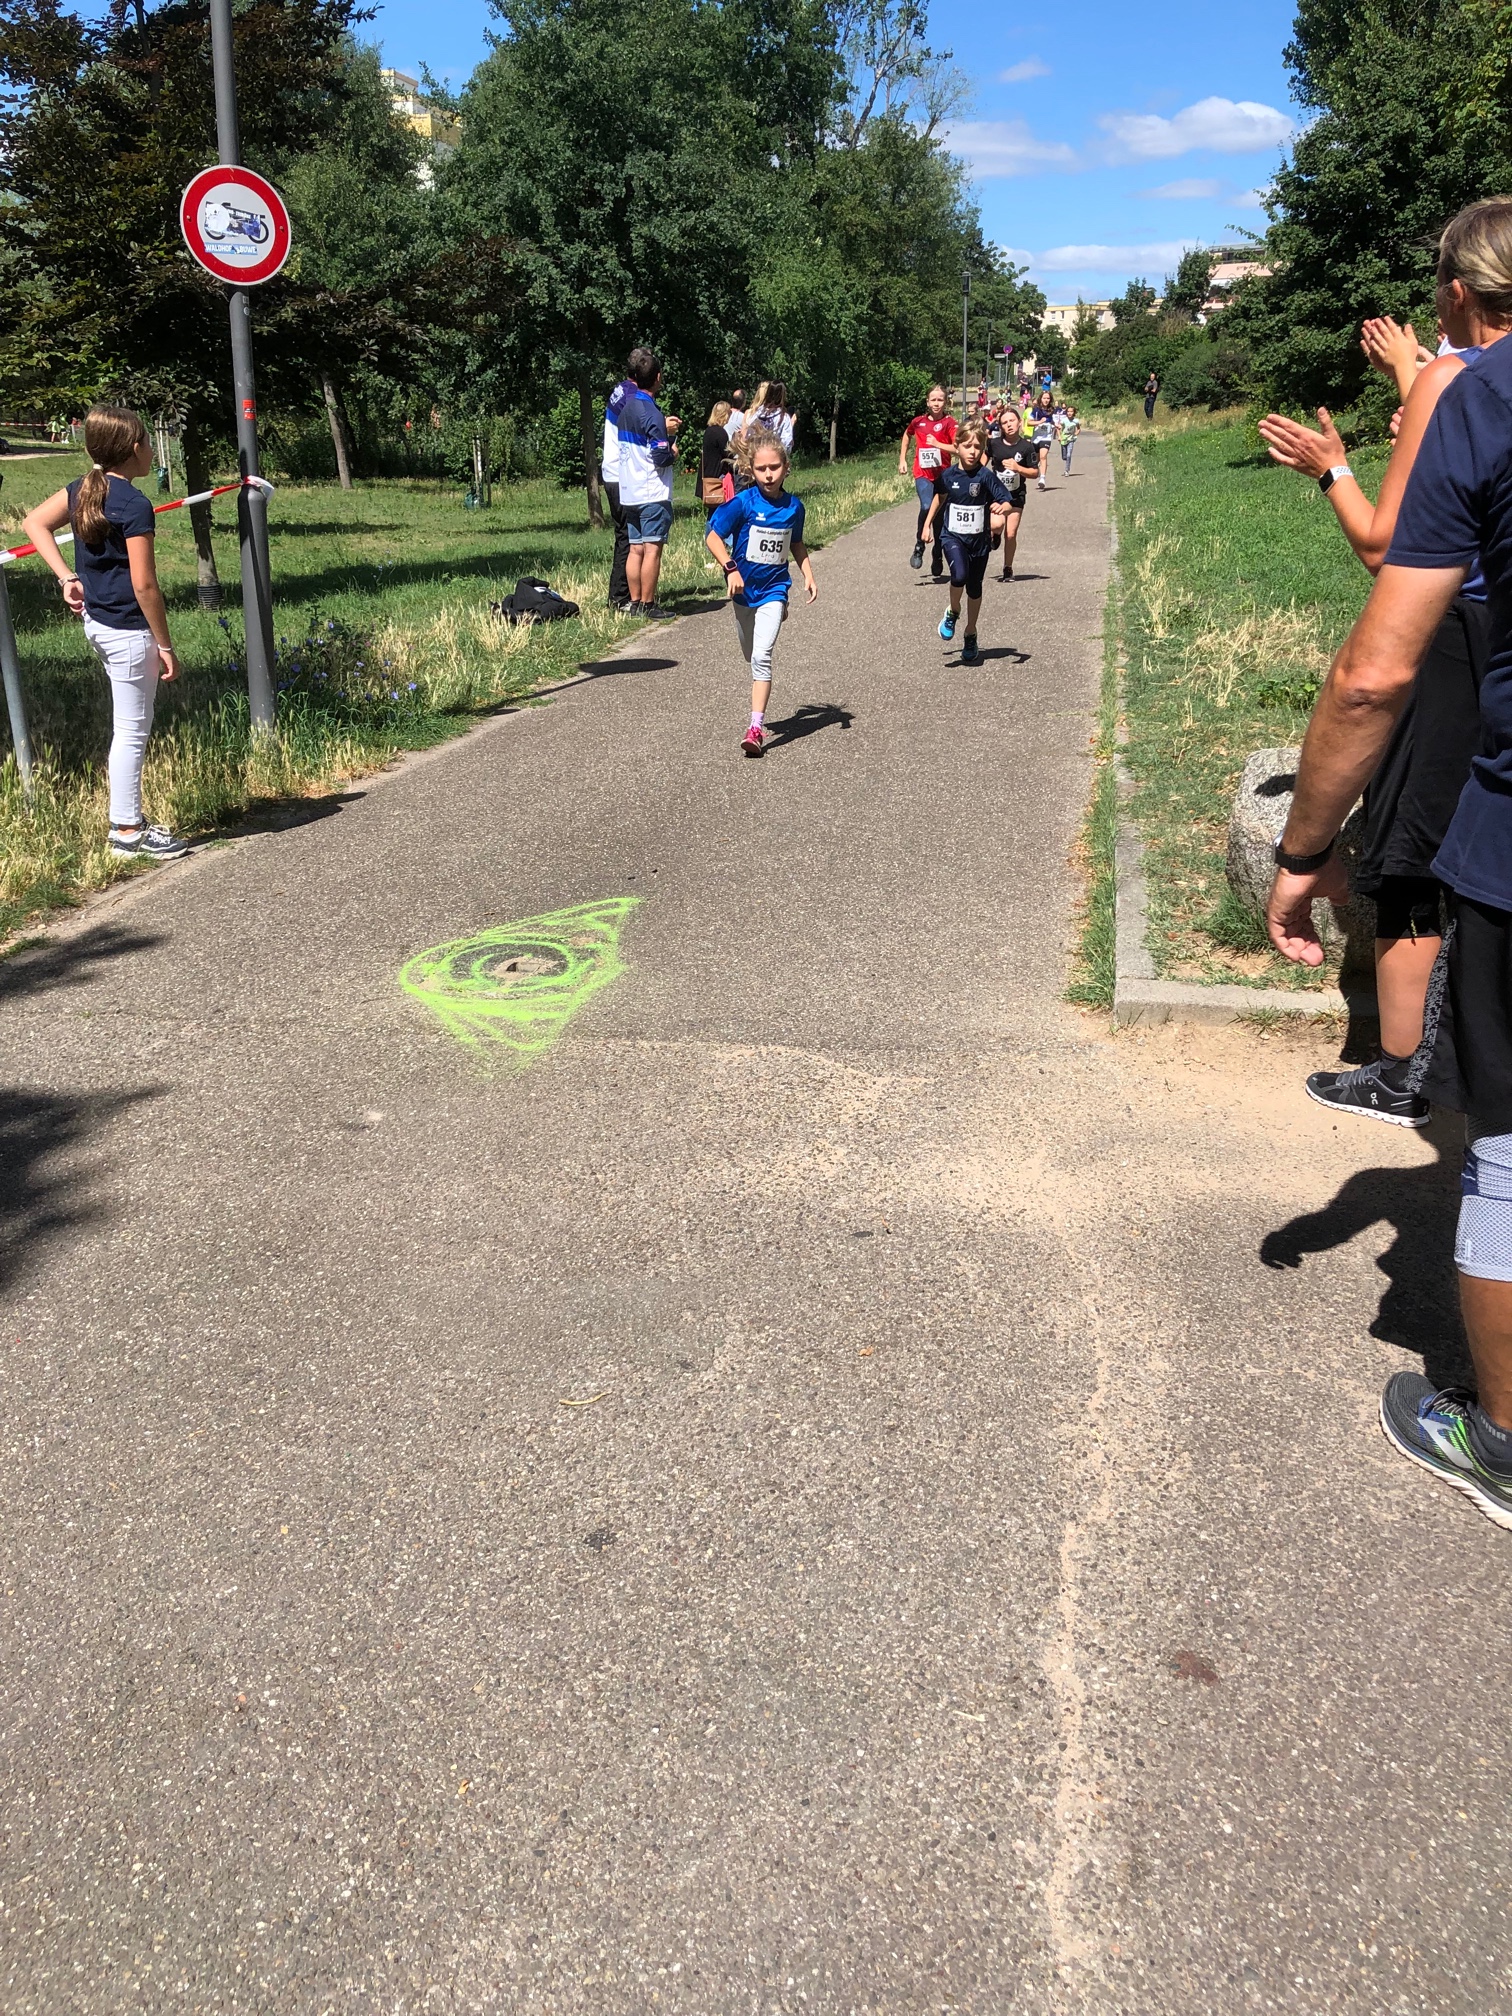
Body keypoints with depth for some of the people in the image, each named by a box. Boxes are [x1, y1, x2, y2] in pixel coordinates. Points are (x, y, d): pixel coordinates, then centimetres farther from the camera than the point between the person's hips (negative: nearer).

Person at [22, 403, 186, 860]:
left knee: (129, 724, 19)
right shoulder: (135, 506, -19)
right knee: (133, 730, 0)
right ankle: (127, 832, 8)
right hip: (129, 629, -9)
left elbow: (35, 522, 16)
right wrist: (165, 645, -14)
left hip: (97, 621, 9)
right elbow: (143, 585, -20)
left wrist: (67, 577, 11)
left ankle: (127, 817, 23)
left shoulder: (83, 489, 7)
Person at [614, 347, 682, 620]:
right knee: (652, 549, -5)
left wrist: (663, 429, 13)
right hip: (653, 494, -8)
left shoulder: (626, 403, 10)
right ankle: (647, 605, -3)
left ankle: (635, 602, 13)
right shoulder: (650, 411, -15)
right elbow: (661, 456, -19)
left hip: (629, 492, 8)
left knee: (636, 549, 10)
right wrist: (673, 453, 1)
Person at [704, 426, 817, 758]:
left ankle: (756, 728, -19)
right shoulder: (743, 502, -12)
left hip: (774, 589, -1)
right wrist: (730, 568, -23)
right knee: (750, 656, 18)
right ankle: (760, 705, 49)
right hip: (744, 589, 1)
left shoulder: (793, 506, -3)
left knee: (762, 657, -16)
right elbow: (712, 535, -13)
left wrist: (809, 576, 6)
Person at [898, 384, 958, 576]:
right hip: (922, 473, 0)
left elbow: (958, 448, -15)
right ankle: (919, 546, -6)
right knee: (926, 507, -25)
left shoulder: (949, 422, -5)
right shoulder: (918, 421, 4)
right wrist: (902, 460, 21)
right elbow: (907, 436, 26)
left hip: (942, 474, 0)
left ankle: (938, 556, 24)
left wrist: (938, 444, -25)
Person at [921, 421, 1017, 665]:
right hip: (953, 536, 0)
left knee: (974, 588, 11)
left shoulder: (985, 476, -12)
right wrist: (927, 524, 18)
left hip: (979, 539, 0)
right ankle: (952, 613, 3)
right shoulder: (948, 475, -5)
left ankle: (971, 637, 30)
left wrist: (1002, 508, -38)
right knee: (959, 575, -28)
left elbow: (1006, 502, -15)